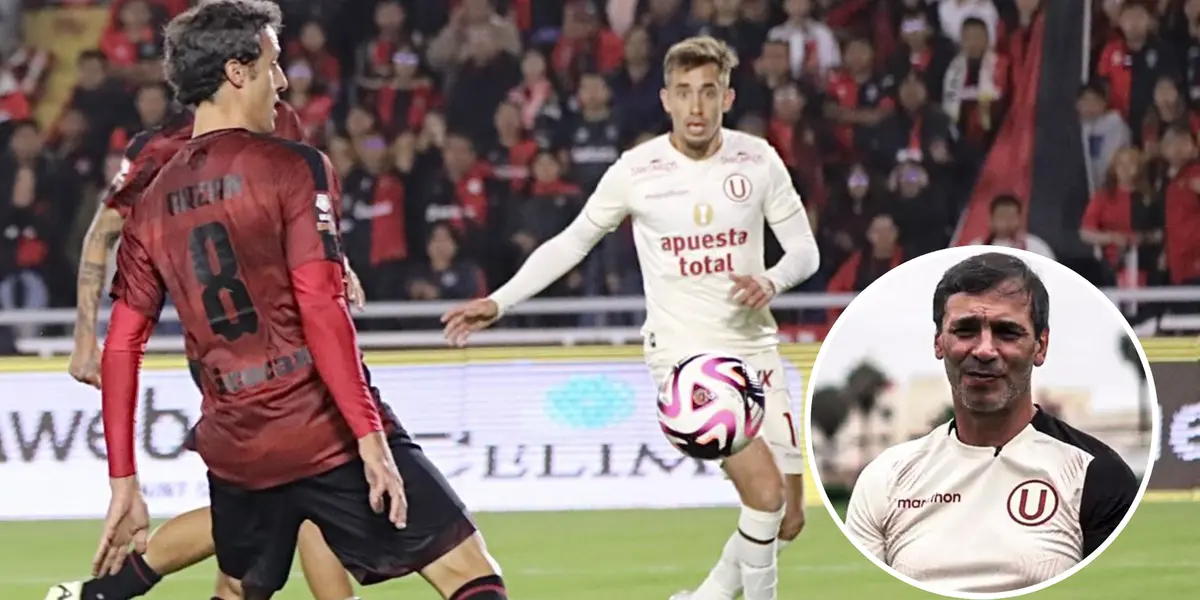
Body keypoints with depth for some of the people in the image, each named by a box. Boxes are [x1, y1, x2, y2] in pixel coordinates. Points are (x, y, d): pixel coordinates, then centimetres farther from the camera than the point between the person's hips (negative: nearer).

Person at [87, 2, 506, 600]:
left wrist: (123, 482, 13)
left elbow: (120, 348, 9)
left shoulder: (151, 203, 10)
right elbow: (321, 311, -16)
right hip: (330, 436, -6)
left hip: (236, 453, 6)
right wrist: (371, 437, -17)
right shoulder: (293, 169, -6)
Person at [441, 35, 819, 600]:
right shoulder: (635, 171, -6)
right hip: (684, 354, -4)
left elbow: (804, 250, 6)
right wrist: (498, 303, 1)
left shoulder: (758, 161, -1)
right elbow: (571, 242, 7)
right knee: (764, 492, -22)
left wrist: (771, 282, -17)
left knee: (787, 520, 3)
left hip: (754, 349, 4)